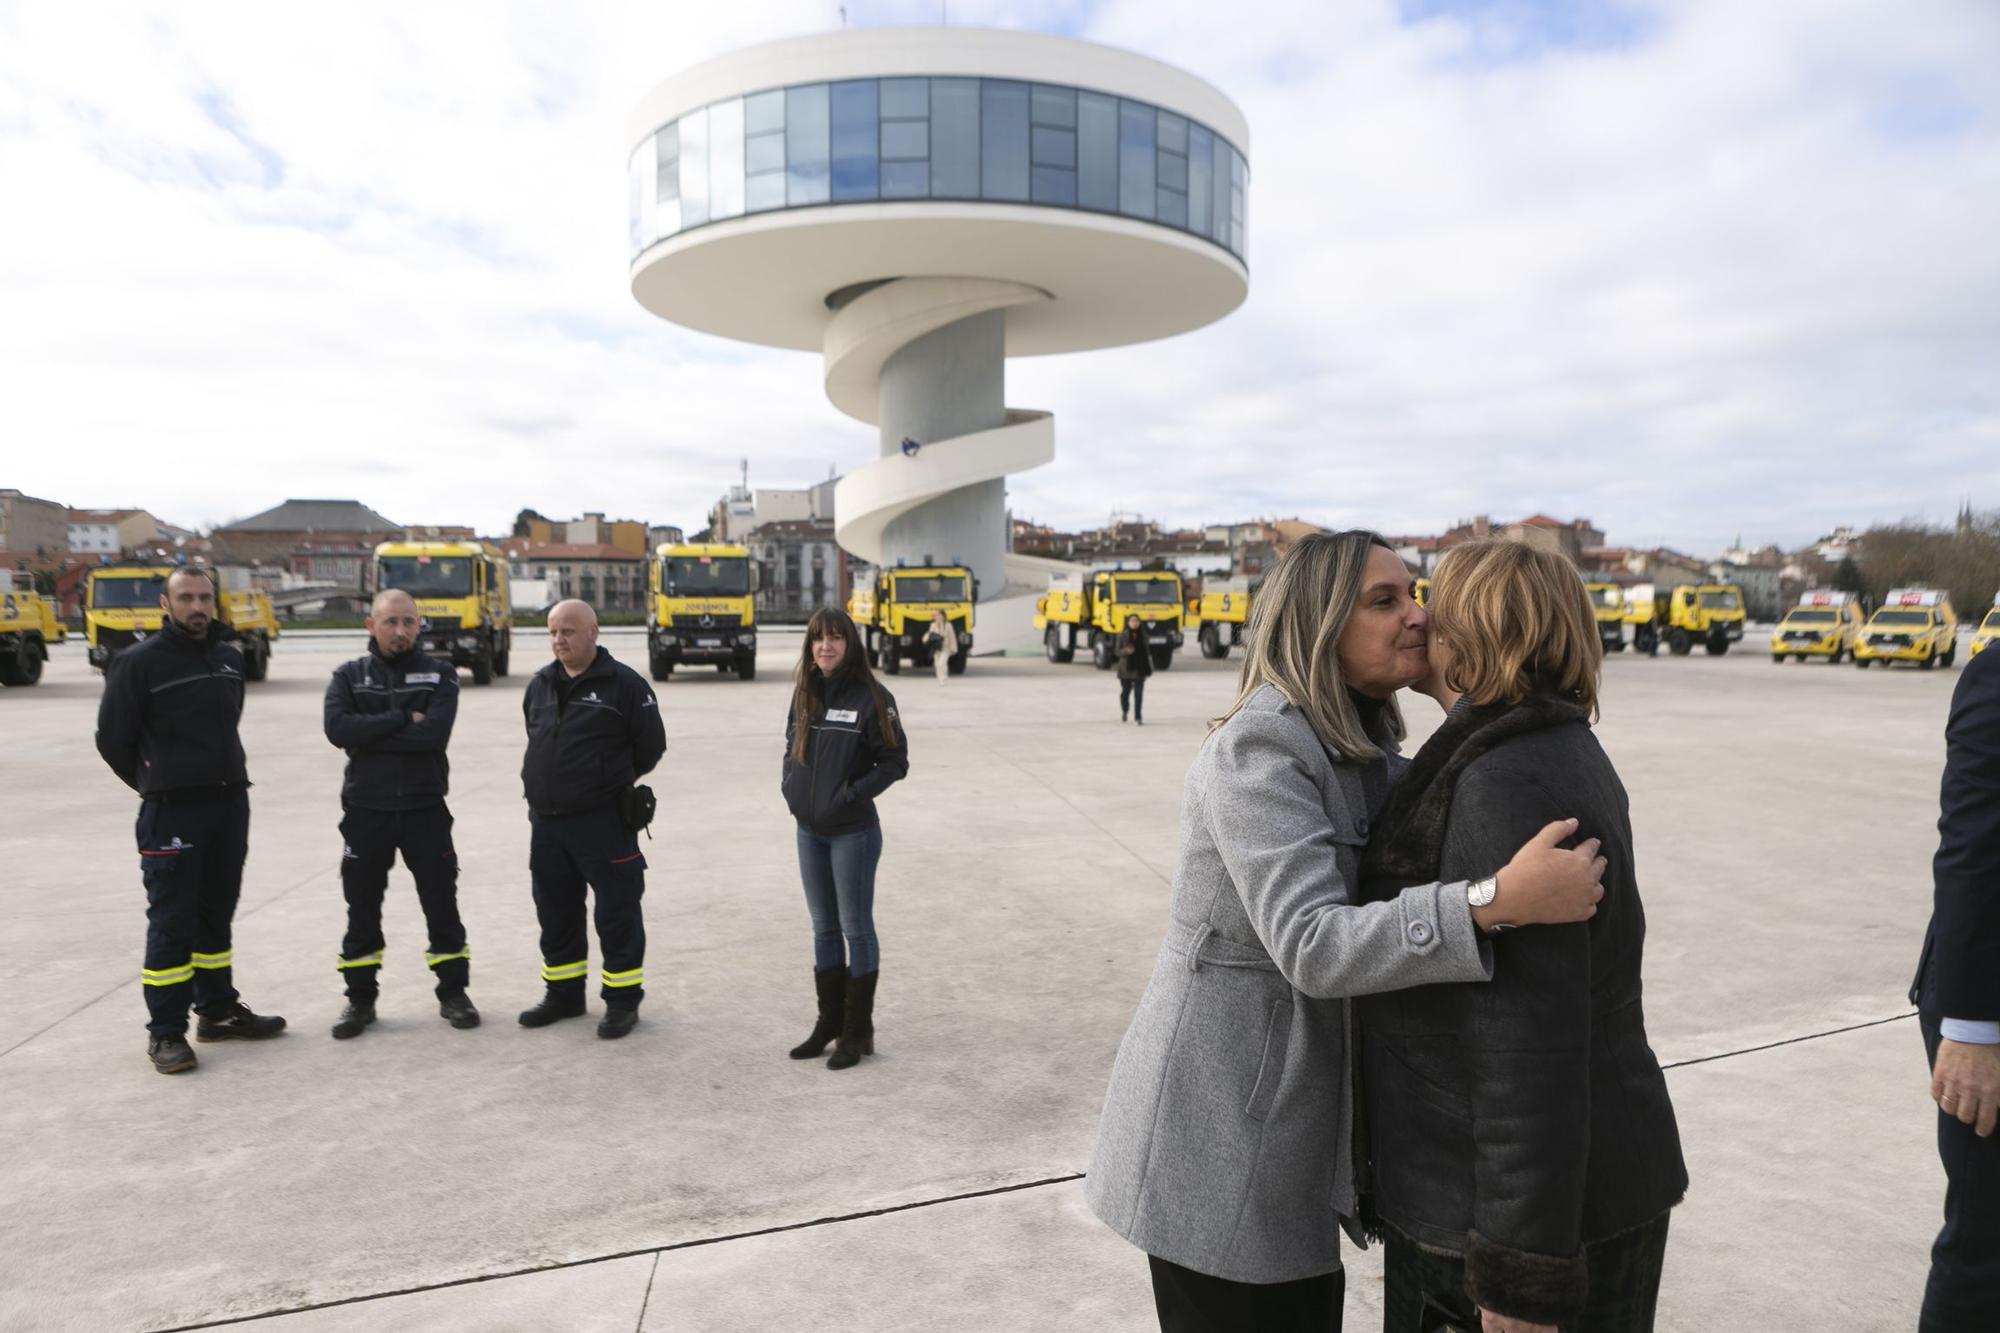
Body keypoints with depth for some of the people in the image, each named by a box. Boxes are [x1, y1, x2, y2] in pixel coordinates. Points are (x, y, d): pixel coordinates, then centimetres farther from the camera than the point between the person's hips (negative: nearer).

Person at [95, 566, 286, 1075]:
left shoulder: (230, 658, 9)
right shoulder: (140, 662, -9)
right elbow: (113, 738, -3)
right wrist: (157, 785, 7)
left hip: (230, 804, 6)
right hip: (171, 813, -5)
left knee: (216, 914, 15)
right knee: (172, 923, -2)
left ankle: (218, 1009, 26)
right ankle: (166, 1032, 7)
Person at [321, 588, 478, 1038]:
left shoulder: (439, 676, 1)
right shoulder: (348, 676, 5)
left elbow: (435, 733, -17)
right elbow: (338, 729, -15)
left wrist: (371, 734, -15)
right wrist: (403, 720, -16)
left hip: (425, 807, -1)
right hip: (365, 810, 1)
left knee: (441, 903, 5)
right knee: (362, 907, 10)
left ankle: (453, 992, 19)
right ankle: (360, 998, 24)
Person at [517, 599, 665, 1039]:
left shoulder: (624, 683, -9)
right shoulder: (539, 684, 10)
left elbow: (650, 745, -4)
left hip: (603, 821, -6)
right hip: (545, 820, 6)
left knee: (616, 911, 0)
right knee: (555, 911, 15)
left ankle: (622, 999, 12)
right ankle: (564, 994, 30)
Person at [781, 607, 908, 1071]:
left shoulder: (871, 697, -12)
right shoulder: (804, 693, 7)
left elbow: (895, 761, -11)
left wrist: (851, 795, -17)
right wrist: (789, 784, 1)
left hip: (853, 832, -6)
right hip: (808, 830, 6)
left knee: (856, 928, 3)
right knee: (824, 928, 15)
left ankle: (857, 1032, 14)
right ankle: (829, 1023, 27)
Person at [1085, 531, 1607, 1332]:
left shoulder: (1365, 751, 6)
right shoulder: (1258, 747, -21)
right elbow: (1312, 946, -30)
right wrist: (1499, 902, -39)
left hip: (1290, 1112, 8)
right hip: (1218, 1128, -8)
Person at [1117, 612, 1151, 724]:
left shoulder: (1143, 635, 5)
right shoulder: (1123, 635, -1)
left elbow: (1147, 651, 11)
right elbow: (1118, 651, -2)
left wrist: (1149, 666, 7)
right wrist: (1126, 651, -24)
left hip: (1139, 668, 1)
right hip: (1126, 668, -1)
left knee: (1139, 693, -5)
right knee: (1125, 691, 11)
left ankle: (1138, 717, -5)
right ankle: (1124, 711, 37)